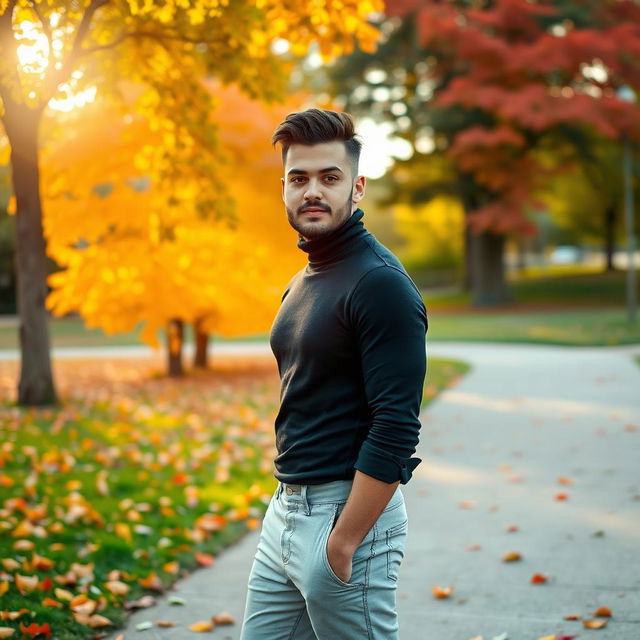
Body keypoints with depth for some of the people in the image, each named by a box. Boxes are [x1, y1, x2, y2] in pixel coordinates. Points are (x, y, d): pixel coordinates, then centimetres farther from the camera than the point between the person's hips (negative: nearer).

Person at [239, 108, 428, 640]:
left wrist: (343, 543, -21)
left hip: (350, 513, -9)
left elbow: (396, 430, -21)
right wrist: (286, 507, 15)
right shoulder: (301, 285, 13)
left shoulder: (380, 283, -15)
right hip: (285, 511, 9)